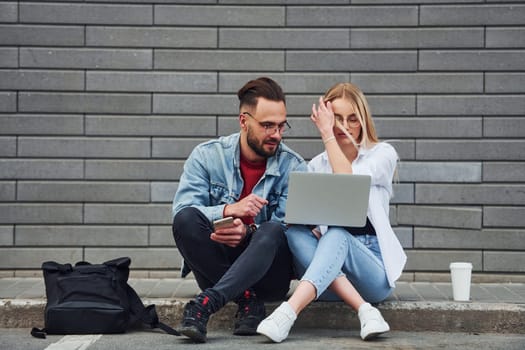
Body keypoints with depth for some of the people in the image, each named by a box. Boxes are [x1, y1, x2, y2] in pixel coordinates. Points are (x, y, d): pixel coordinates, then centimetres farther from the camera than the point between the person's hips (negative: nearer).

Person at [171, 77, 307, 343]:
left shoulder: (293, 167, -2)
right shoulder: (207, 156, -1)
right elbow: (181, 210, -13)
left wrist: (248, 232, -30)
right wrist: (228, 210, -30)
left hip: (267, 271, -1)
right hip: (214, 269, 1)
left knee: (273, 231, -33)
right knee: (186, 219, -26)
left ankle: (205, 304, -43)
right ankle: (248, 301, -23)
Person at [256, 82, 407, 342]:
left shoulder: (383, 154, 5)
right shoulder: (316, 165, 16)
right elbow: (306, 217, 9)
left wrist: (327, 134, -8)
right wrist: (311, 229, -15)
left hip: (374, 267, -3)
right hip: (328, 269, 3)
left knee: (337, 234, -33)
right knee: (295, 232, -27)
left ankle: (288, 312, -54)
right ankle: (364, 309, -39)